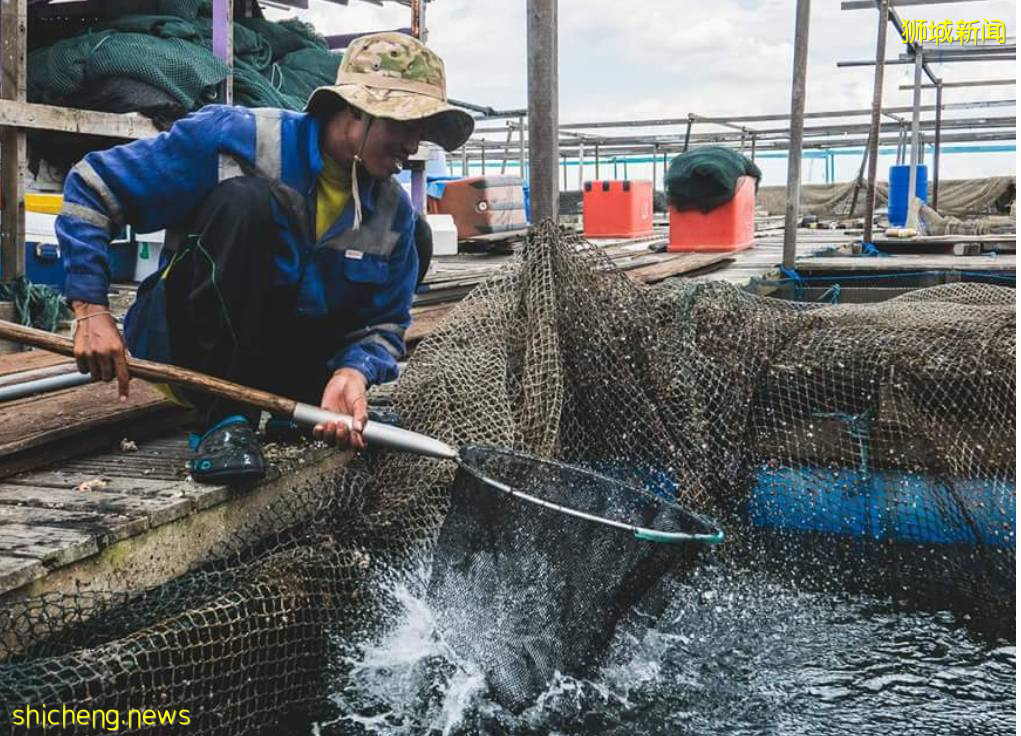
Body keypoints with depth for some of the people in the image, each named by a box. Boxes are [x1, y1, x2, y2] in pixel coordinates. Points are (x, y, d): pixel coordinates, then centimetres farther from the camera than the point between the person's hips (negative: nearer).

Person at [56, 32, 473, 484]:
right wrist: (91, 310, -20)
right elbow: (92, 186, -12)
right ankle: (223, 418, -26)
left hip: (279, 363, 6)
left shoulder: (394, 213, -2)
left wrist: (352, 370, -23)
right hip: (186, 343, -5)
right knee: (245, 198, -29)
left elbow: (383, 324, 1)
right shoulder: (236, 137, -16)